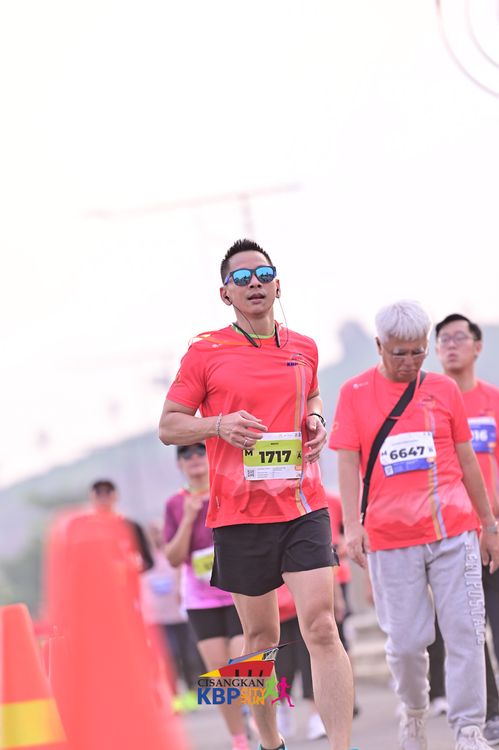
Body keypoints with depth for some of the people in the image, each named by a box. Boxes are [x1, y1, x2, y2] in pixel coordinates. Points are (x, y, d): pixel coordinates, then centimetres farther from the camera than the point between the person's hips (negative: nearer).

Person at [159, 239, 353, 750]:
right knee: (260, 637, 9)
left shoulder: (303, 349, 9)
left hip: (303, 507, 1)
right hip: (240, 514, -1)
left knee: (321, 628, -13)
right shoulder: (206, 352, 0)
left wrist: (316, 419, 7)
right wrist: (220, 425, -14)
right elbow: (168, 426, 4)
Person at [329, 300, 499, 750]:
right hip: (390, 538, -1)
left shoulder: (443, 389, 9)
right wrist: (352, 526, -11)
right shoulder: (355, 393, 4)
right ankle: (414, 713, 26)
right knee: (405, 641, 1)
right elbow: (347, 463, 1)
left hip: (454, 531, 1)